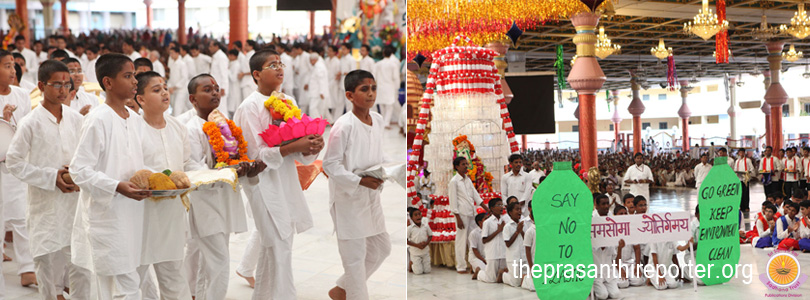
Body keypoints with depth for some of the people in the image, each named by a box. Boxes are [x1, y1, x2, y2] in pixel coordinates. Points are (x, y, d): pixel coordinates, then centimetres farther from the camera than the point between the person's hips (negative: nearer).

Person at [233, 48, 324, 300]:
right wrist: (295, 147, -23)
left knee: (276, 246, 13)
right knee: (279, 245, -9)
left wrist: (311, 147, -10)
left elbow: (298, 153, 13)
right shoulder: (250, 107, -10)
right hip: (265, 184, -7)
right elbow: (256, 155, -17)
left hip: (287, 182, 7)